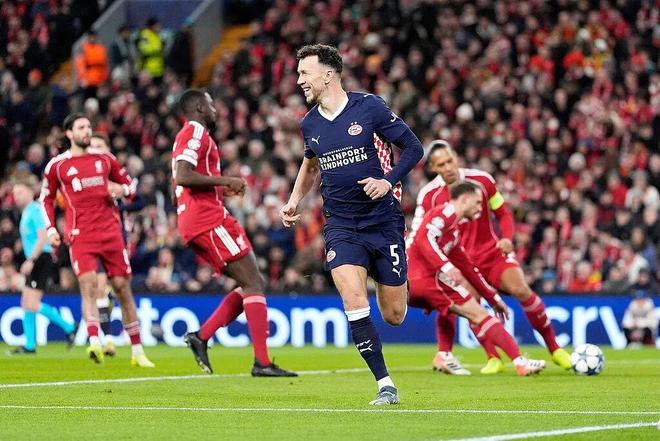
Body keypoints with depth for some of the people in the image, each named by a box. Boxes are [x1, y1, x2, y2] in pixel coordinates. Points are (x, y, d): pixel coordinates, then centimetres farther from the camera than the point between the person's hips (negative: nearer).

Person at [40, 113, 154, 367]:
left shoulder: (103, 159, 12)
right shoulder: (57, 165, 5)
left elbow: (128, 182, 21)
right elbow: (46, 199, 15)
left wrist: (125, 190, -3)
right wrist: (51, 229, 3)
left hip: (110, 231, 3)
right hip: (81, 236, -3)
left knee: (122, 287, 3)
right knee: (88, 283, -21)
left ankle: (137, 351, 10)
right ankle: (95, 343, -33)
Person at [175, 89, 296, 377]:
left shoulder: (185, 136, 24)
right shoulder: (196, 132, -7)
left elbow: (179, 183, 29)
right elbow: (183, 176, -22)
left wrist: (222, 189, 23)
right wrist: (224, 180, -15)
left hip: (191, 224, 10)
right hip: (210, 220, -10)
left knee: (251, 285, 10)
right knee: (253, 283, -11)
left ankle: (201, 337, 1)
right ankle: (261, 362, -17)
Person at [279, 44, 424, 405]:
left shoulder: (369, 106, -8)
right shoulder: (309, 124, 6)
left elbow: (413, 147, -3)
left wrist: (388, 181, -16)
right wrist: (294, 200, 14)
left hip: (383, 220, -3)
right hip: (340, 224, 3)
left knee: (394, 315, 4)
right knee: (353, 300, -21)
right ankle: (385, 385, -14)